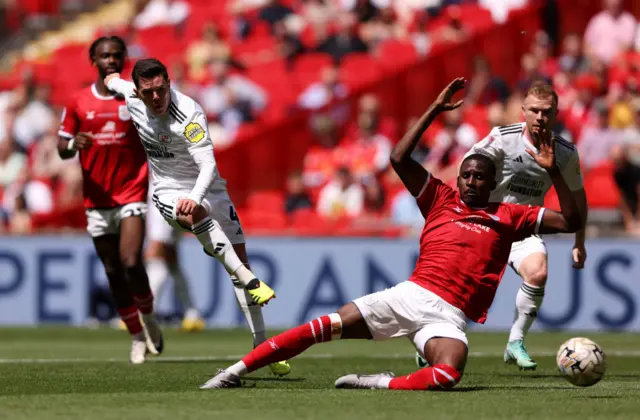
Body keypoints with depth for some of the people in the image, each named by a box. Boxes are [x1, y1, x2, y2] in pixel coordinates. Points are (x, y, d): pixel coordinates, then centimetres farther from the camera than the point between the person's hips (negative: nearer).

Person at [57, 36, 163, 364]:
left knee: (131, 263, -18)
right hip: (97, 199, 2)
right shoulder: (78, 103, 3)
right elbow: (62, 148, 6)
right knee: (113, 273, 7)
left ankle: (148, 316, 10)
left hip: (132, 194, -2)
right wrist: (73, 144, -17)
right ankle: (138, 337, 22)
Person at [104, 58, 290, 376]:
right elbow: (113, 81, 14)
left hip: (208, 190, -1)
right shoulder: (132, 98, -11)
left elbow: (208, 165, -35)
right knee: (195, 215, -36)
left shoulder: (189, 114, -26)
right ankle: (249, 280, -45)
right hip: (168, 192, 1)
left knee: (241, 261, -4)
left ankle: (262, 346, 4)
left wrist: (195, 196, -52)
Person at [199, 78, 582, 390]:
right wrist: (435, 110, 4)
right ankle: (236, 371, -10)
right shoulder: (441, 200, 16)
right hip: (411, 295, 1)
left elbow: (570, 221, 13)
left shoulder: (508, 217, 14)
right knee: (328, 326, -13)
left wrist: (553, 171, 1)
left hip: (449, 318, -1)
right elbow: (399, 159, 6)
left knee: (447, 376, -38)